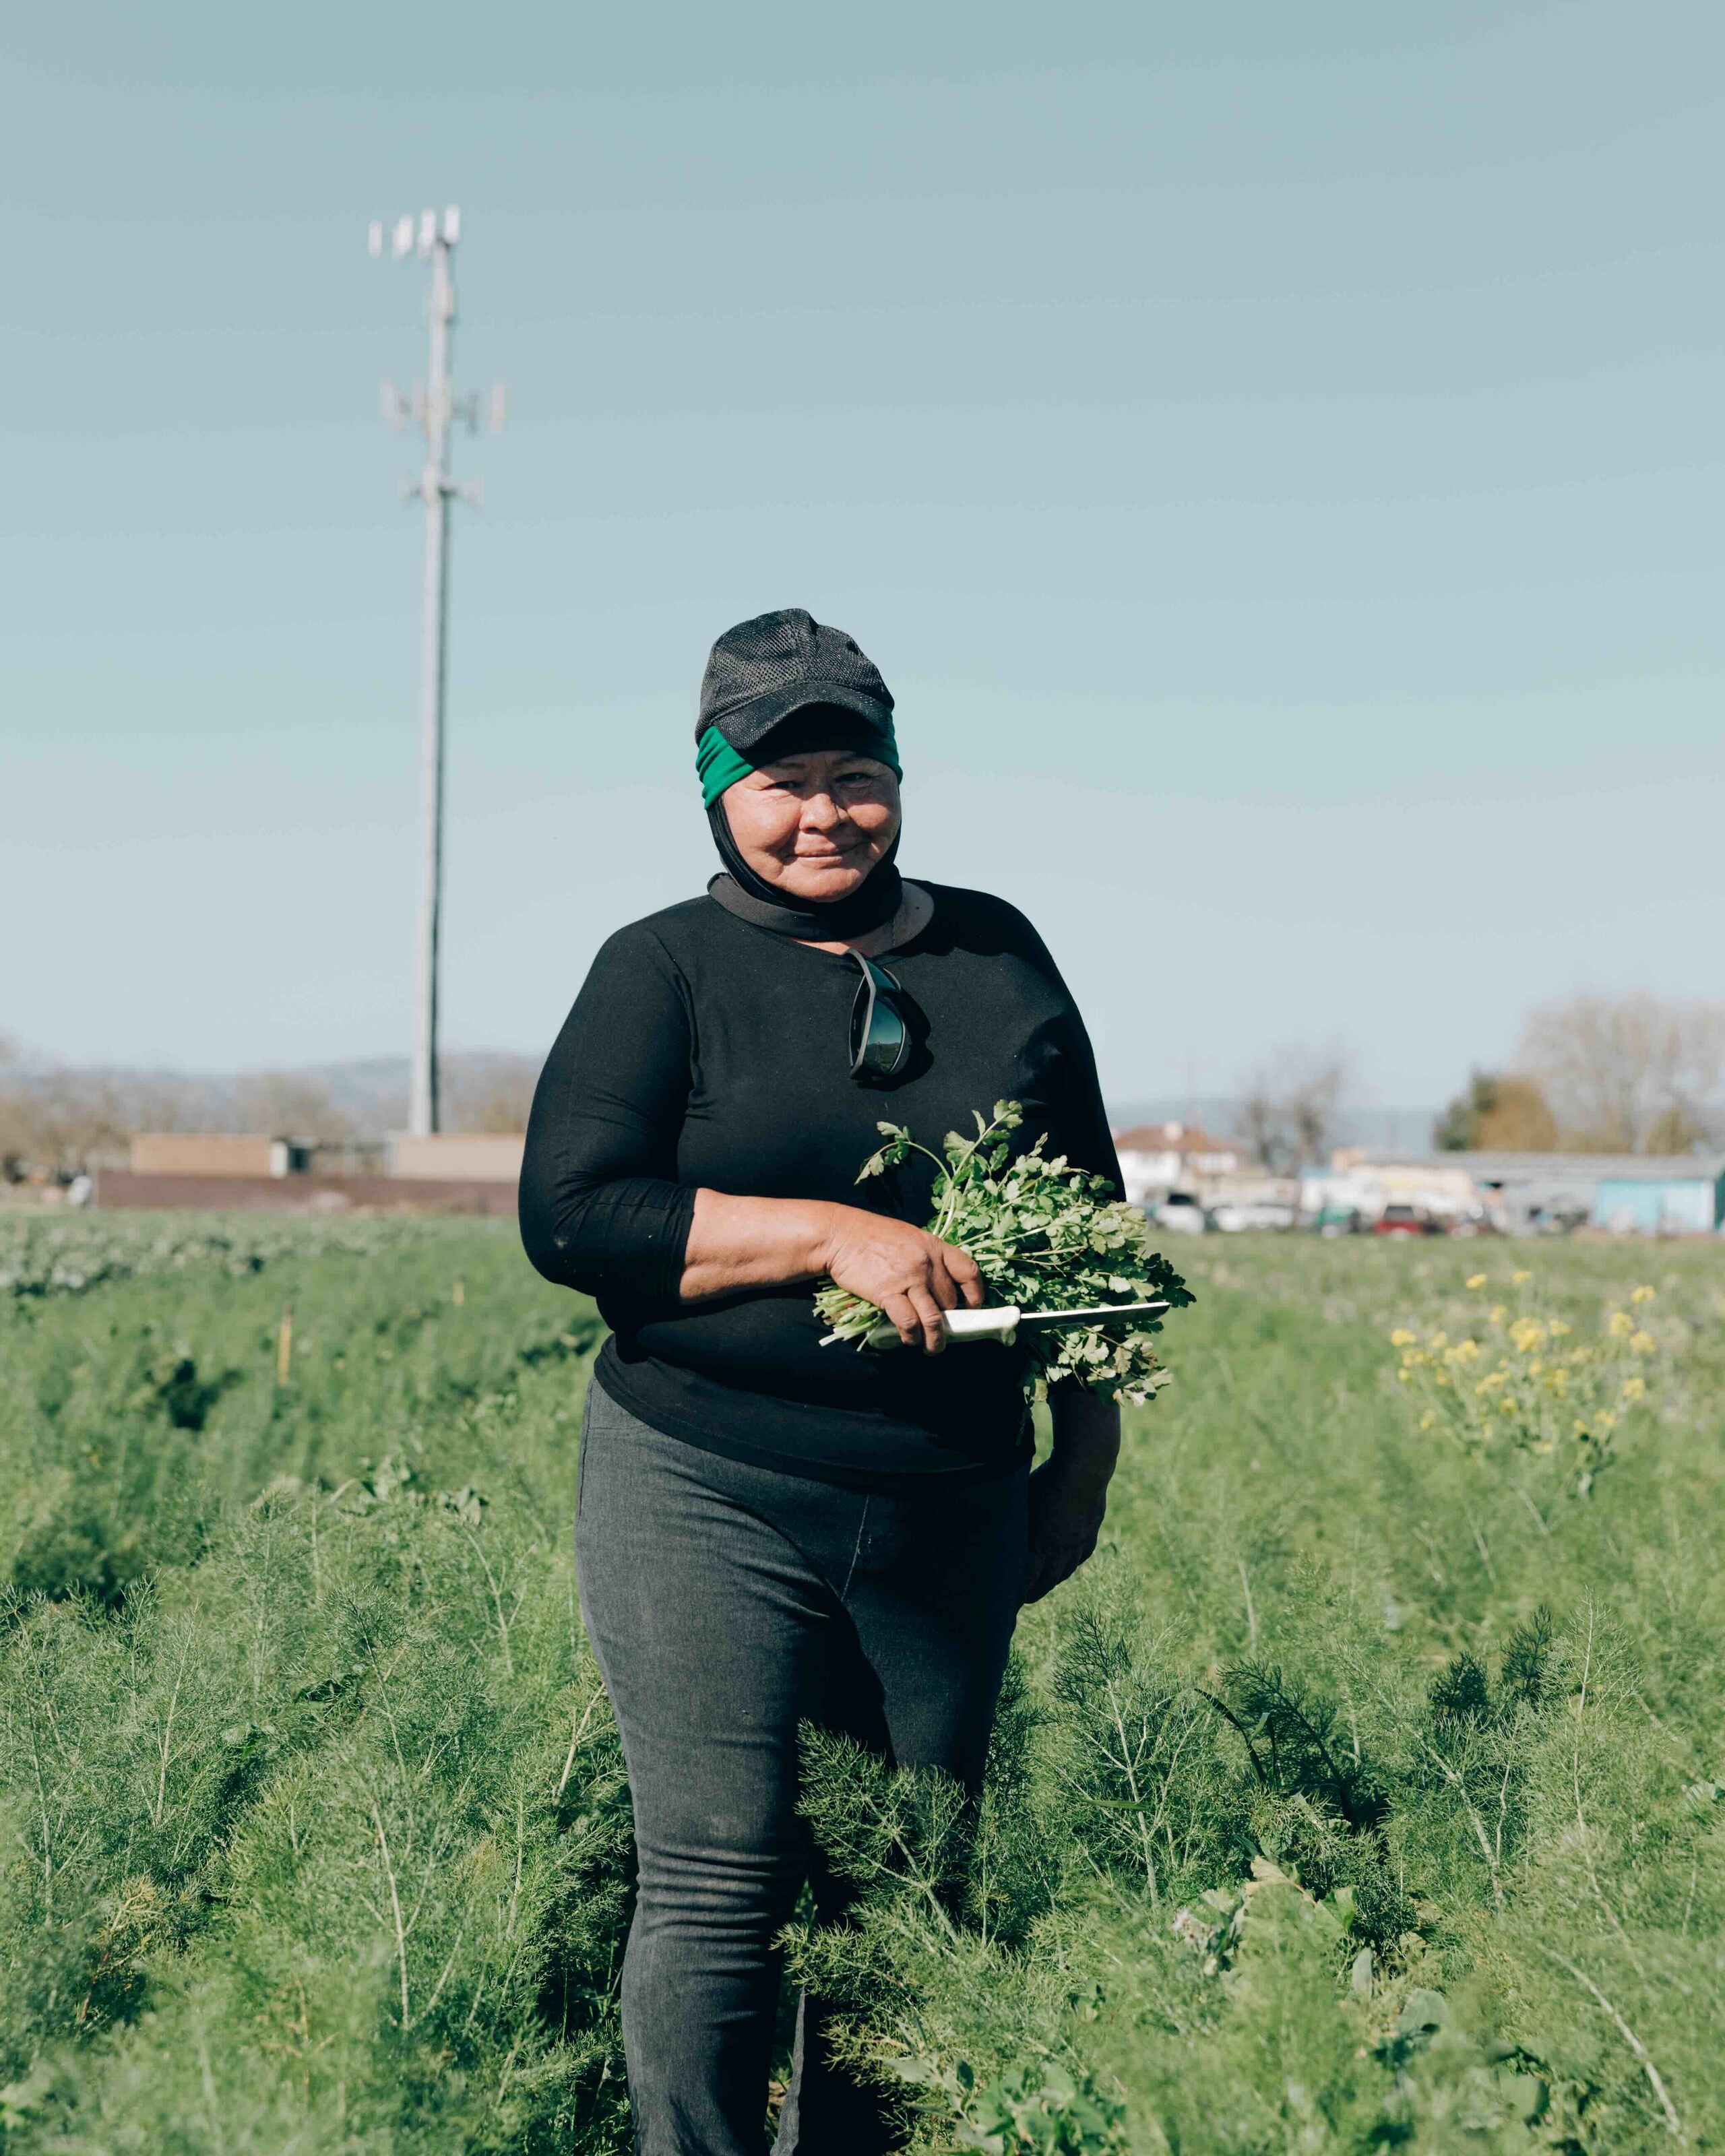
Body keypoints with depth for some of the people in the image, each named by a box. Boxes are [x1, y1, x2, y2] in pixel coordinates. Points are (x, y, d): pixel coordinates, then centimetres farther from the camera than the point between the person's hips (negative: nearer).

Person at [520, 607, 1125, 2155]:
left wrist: (1085, 1466, 14)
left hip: (950, 1516, 4)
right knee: (720, 1884, -3)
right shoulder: (666, 968, 0)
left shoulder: (996, 952, 10)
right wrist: (831, 1233, -19)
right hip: (711, 1505, -3)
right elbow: (569, 1216, -11)